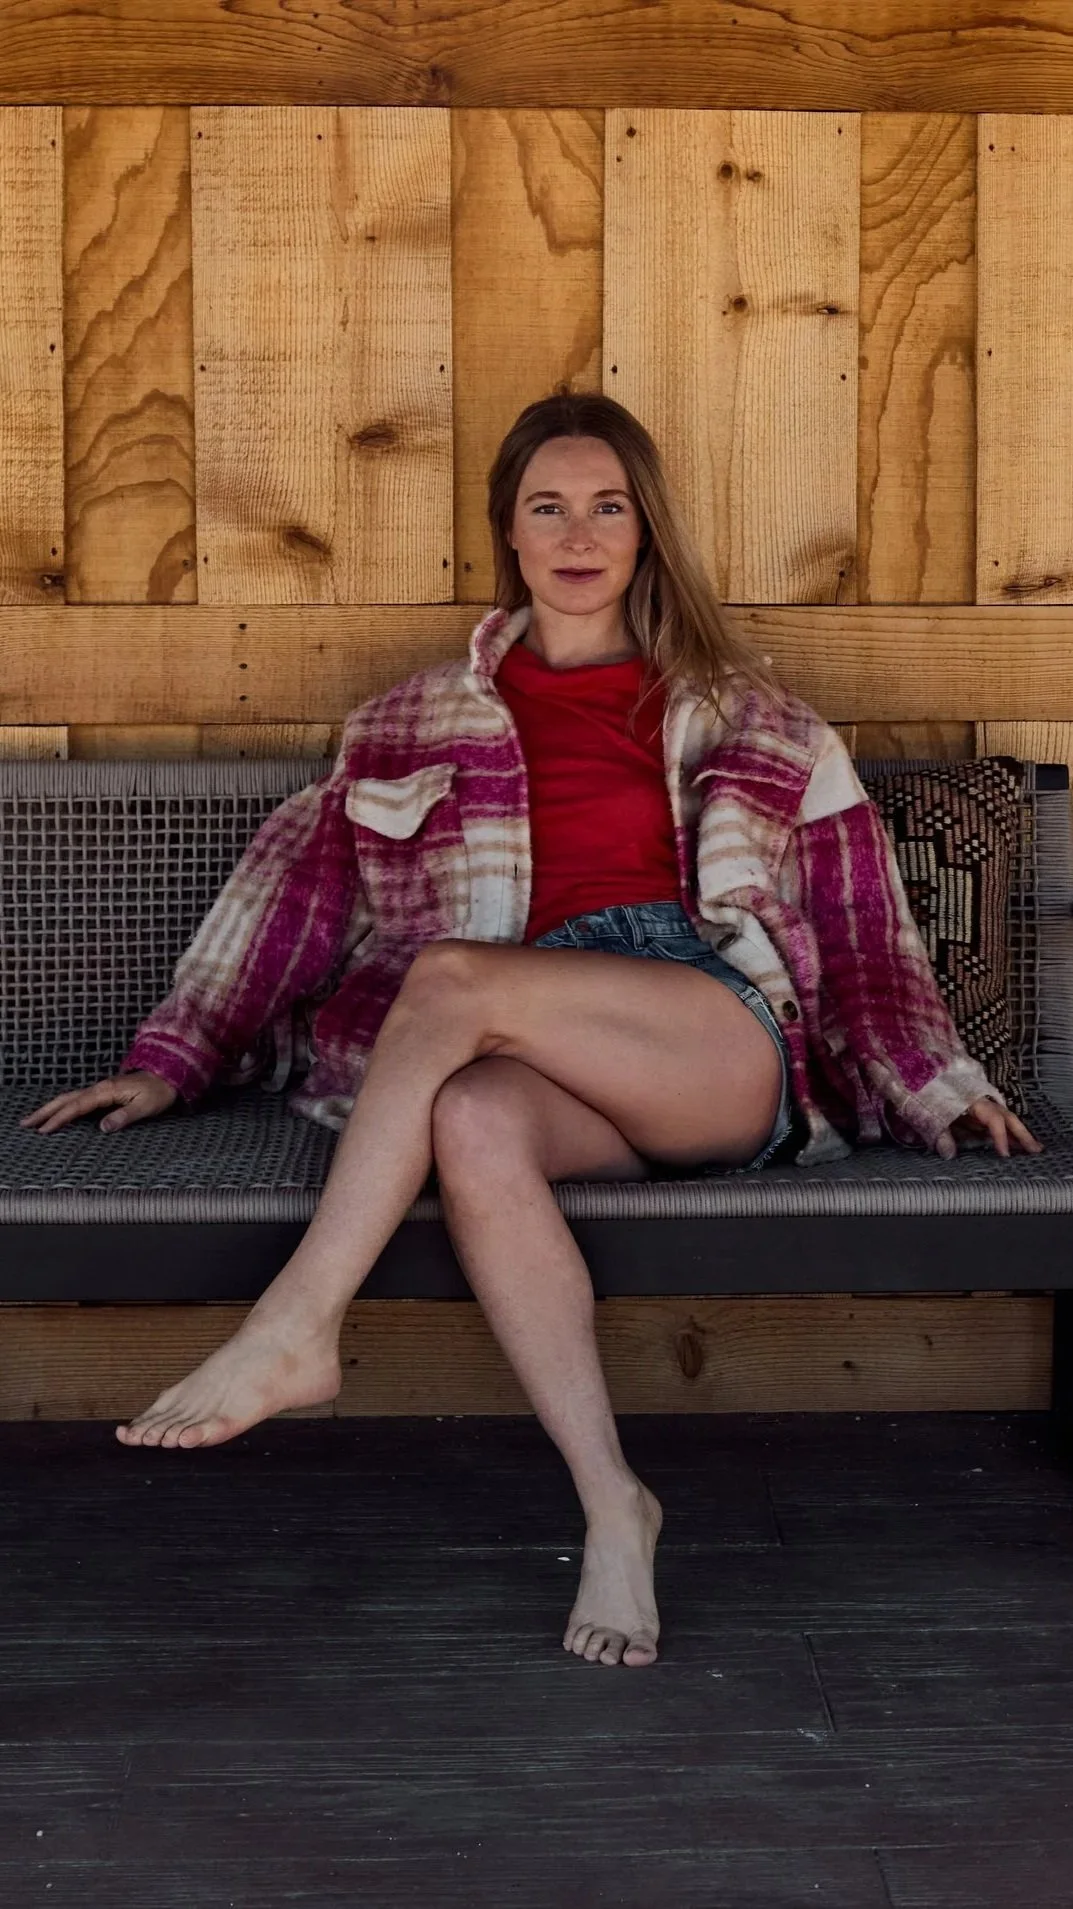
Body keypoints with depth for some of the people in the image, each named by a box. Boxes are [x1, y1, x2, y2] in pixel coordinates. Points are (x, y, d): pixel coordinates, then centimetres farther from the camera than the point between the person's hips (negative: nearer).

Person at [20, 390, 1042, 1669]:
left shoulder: (740, 713, 20)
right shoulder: (425, 721, 22)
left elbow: (852, 904, 19)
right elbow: (300, 878, 18)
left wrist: (938, 1081, 13)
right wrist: (172, 1060, 13)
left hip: (731, 1053, -1)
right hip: (547, 1067, 2)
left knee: (452, 975, -29)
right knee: (474, 1123, -37)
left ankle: (295, 1328, -28)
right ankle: (611, 1503, -33)